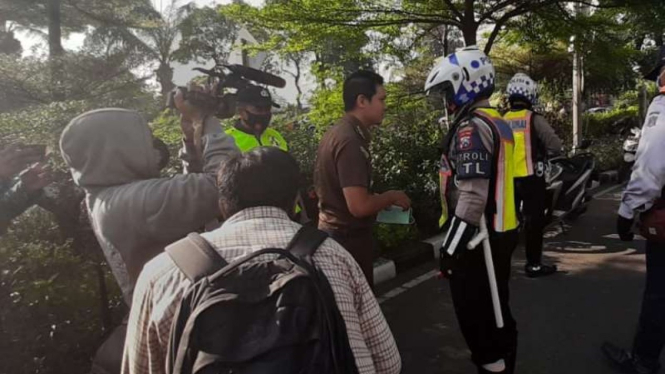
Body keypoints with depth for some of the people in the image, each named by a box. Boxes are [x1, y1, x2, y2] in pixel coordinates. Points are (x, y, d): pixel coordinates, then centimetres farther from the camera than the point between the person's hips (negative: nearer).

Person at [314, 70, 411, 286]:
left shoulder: (336, 132, 7)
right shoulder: (350, 141, -23)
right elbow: (358, 206, -28)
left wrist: (380, 200, 14)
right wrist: (391, 197, -10)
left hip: (333, 231, 10)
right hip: (349, 238, -10)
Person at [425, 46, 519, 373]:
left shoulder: (471, 127, -18)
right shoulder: (496, 122, 13)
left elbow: (472, 198, -25)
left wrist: (449, 248, -20)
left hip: (478, 239, -10)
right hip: (500, 233, 10)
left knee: (475, 314, 3)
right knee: (495, 311, 19)